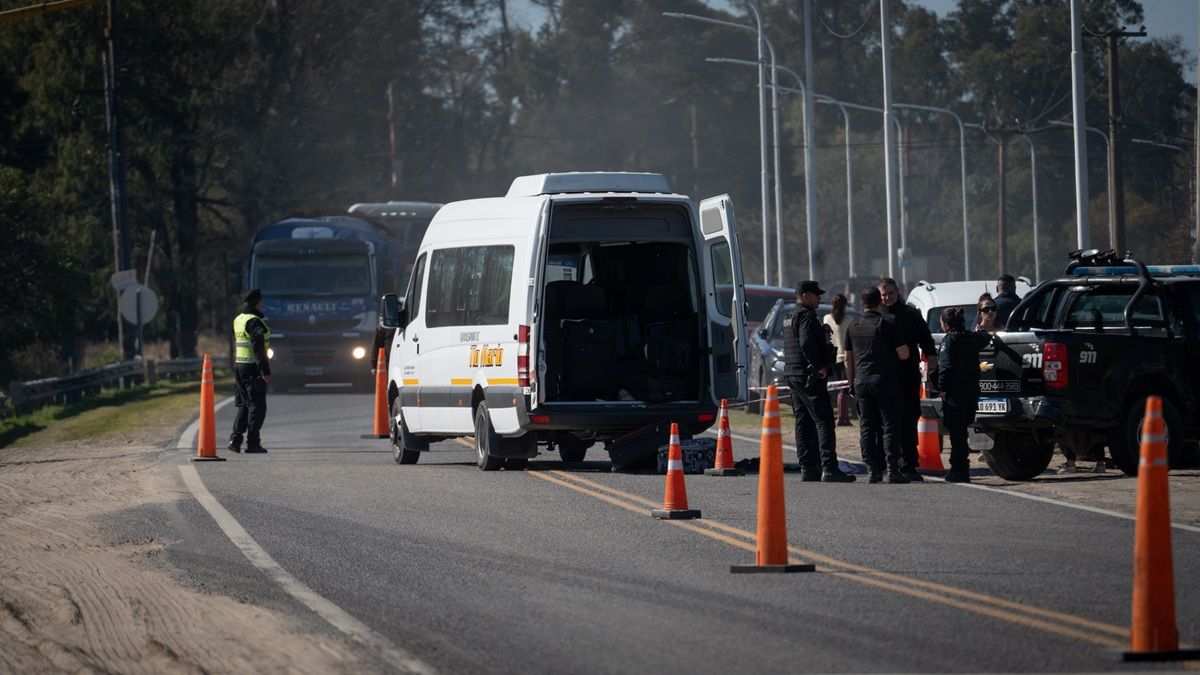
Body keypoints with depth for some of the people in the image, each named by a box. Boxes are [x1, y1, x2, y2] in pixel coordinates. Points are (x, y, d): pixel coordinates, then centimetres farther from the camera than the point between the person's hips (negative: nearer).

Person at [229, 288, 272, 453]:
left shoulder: (238, 320, 12)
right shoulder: (254, 322, -15)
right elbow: (258, 348, -21)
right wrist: (265, 371, -22)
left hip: (239, 365, 8)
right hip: (253, 366, -8)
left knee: (244, 405, 14)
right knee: (257, 406, -2)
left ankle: (235, 439, 5)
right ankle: (252, 443, -3)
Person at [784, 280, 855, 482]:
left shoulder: (790, 318, 20)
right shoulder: (806, 316, -12)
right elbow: (807, 344, -24)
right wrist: (820, 367, -18)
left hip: (793, 375, 10)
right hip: (809, 375, -10)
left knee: (803, 423, 11)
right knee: (824, 420, -12)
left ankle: (807, 468, 11)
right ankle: (829, 468, -18)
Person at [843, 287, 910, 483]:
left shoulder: (852, 326, 9)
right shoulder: (887, 324, -8)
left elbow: (848, 359, 14)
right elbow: (904, 354, -9)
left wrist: (852, 382, 22)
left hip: (861, 381, 4)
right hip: (885, 380, -4)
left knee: (867, 427, 7)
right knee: (890, 425, -2)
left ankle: (872, 470, 4)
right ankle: (893, 470, -8)